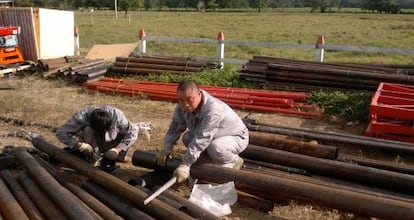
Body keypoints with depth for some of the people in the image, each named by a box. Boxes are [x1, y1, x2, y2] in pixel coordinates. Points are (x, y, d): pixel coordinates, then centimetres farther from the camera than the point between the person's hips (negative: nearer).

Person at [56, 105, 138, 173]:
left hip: (109, 145, 2)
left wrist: (117, 149, -33)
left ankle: (109, 162, -8)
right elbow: (61, 133, -28)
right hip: (90, 146, -2)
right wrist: (79, 145, -40)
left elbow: (133, 131, -24)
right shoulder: (81, 117, -32)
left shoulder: (117, 115, -32)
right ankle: (90, 158, -12)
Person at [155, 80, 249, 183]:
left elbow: (201, 139, -40)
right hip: (215, 137, 8)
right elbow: (175, 127, -4)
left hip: (236, 137, -8)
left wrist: (185, 165, -39)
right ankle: (216, 162, 6)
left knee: (215, 148, -36)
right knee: (187, 138, -6)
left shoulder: (212, 110, -39)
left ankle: (234, 161, -3)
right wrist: (166, 149, -15)